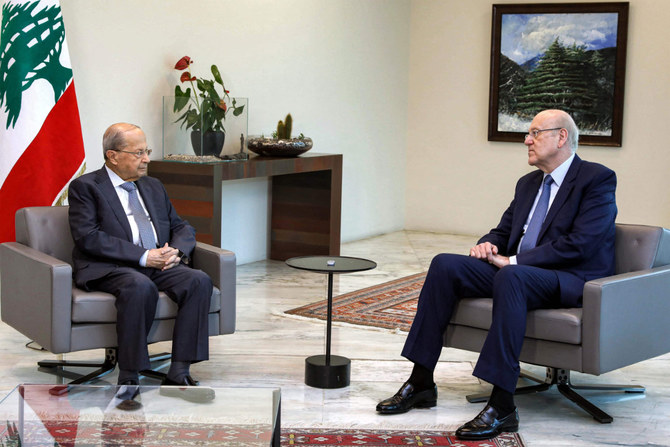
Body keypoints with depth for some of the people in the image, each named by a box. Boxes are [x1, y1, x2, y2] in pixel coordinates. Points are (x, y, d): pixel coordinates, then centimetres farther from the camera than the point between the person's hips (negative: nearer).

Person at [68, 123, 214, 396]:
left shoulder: (153, 187, 23)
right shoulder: (85, 187, 3)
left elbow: (182, 227, 22)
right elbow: (88, 237, -11)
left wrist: (176, 251, -3)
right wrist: (143, 257, -17)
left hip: (160, 265, 6)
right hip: (109, 268, -6)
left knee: (199, 280, -23)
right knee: (141, 286, -38)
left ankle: (179, 373, -21)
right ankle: (128, 378, -27)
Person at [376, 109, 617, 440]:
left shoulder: (597, 179, -5)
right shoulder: (528, 183, 21)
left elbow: (580, 244, -18)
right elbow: (503, 230, 24)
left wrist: (513, 260, -18)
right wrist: (489, 246, -3)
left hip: (571, 280, -8)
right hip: (517, 270, 8)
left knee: (512, 277, -39)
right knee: (445, 265, -11)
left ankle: (502, 407, -39)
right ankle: (421, 382, -10)